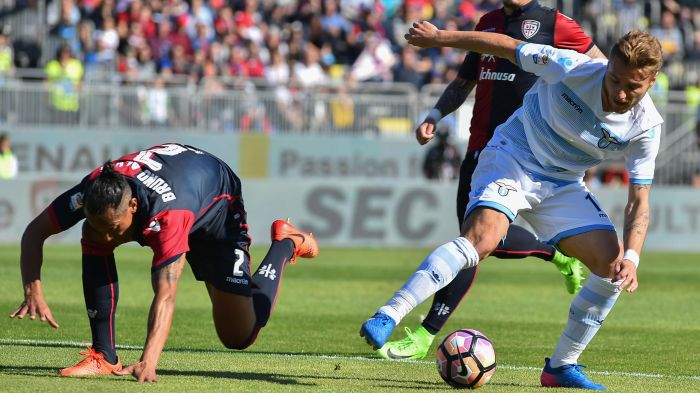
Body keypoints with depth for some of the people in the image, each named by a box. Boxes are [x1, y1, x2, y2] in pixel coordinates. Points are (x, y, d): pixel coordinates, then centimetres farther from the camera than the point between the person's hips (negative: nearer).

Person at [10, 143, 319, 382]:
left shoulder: (166, 213, -48)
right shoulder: (92, 191, -34)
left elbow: (165, 295, -53)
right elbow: (34, 232, -22)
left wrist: (148, 362, -64)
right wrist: (33, 293, -38)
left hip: (216, 208, -5)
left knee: (239, 336, -2)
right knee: (91, 239, -26)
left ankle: (286, 244, 21)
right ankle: (104, 357, -16)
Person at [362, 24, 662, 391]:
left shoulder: (646, 126, -14)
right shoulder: (572, 68, -24)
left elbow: (638, 201, -9)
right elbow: (507, 46, -10)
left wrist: (631, 258, -26)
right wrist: (439, 37, -2)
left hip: (562, 184, 4)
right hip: (512, 157, -4)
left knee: (612, 265, -10)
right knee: (483, 236, -31)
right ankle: (387, 317, -35)